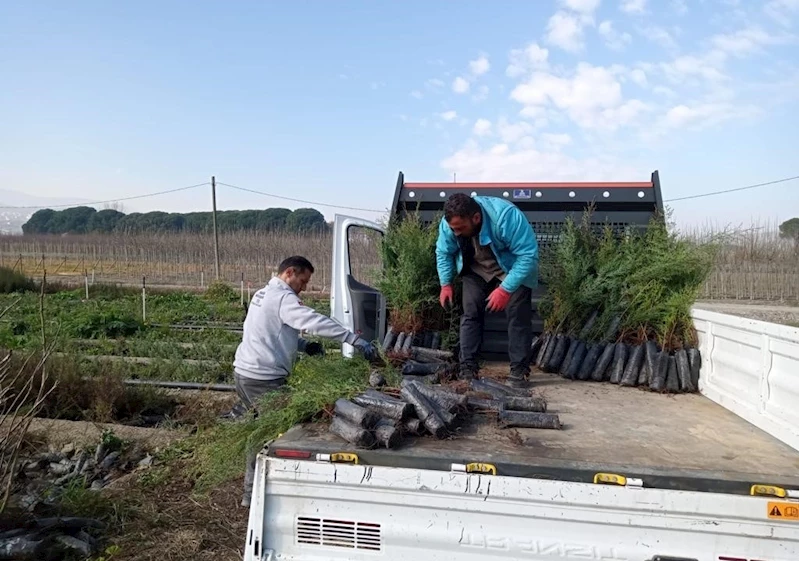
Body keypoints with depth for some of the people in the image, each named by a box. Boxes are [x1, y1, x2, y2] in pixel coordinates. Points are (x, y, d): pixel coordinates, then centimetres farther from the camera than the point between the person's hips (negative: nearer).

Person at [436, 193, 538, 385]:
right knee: (470, 314, -5)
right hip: (476, 270, 4)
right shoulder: (449, 222, -24)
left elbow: (529, 254, -35)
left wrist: (506, 289, -37)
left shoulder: (506, 216, -39)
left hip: (513, 269, -3)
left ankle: (519, 369, -1)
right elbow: (443, 253, -4)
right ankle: (468, 368, 0)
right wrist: (446, 284, -10)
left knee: (518, 316, -10)